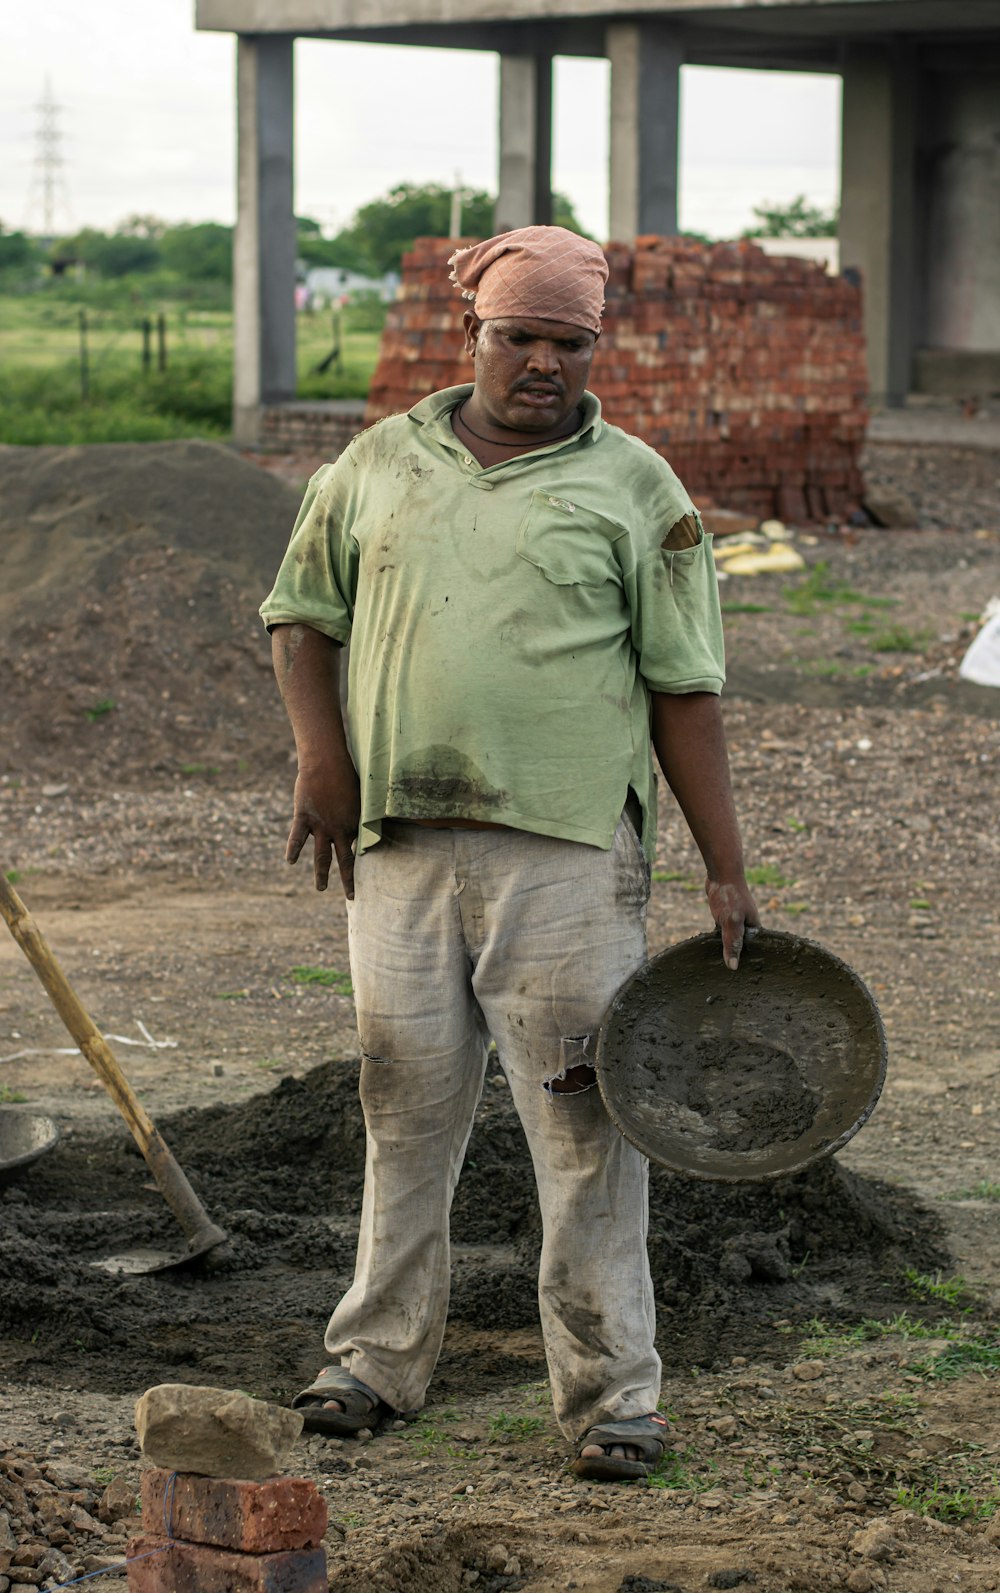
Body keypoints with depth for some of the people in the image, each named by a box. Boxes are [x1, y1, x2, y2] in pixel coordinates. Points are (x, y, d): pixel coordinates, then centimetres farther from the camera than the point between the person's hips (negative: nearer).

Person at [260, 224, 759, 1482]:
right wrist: (321, 753, 1)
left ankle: (610, 1393, 5)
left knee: (586, 1120, -3)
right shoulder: (379, 463, 12)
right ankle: (379, 1357, 24)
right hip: (399, 846, 3)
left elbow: (682, 687, 2)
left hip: (569, 851, -3)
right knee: (405, 1107, 10)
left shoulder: (634, 489, 4)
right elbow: (301, 612, 19)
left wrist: (725, 871, -2)